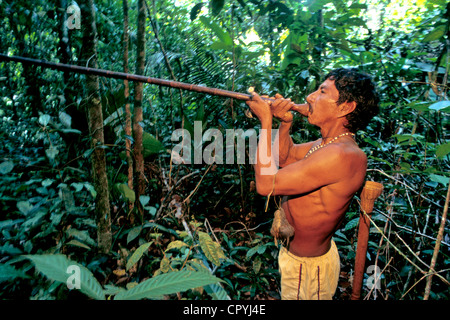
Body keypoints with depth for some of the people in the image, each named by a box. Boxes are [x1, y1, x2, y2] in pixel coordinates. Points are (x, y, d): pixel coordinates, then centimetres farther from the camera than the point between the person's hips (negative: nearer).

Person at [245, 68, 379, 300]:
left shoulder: (341, 155, -34)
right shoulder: (329, 142, -3)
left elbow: (266, 183, -34)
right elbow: (285, 157, 11)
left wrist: (266, 121, -26)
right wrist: (285, 123, -6)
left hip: (306, 267, -9)